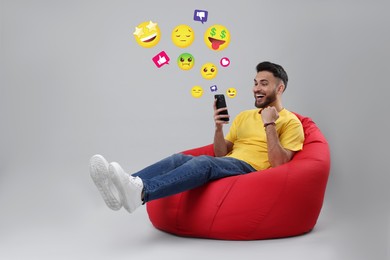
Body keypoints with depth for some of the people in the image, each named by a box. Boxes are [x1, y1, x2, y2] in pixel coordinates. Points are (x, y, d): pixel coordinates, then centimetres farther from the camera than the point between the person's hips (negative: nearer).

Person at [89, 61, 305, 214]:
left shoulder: (291, 122, 6)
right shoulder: (244, 116, 25)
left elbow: (278, 165, -8)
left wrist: (269, 125, -10)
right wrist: (219, 127, 1)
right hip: (225, 168, 6)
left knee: (204, 162, -35)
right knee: (178, 159, -22)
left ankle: (140, 192, -55)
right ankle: (122, 189, -42)